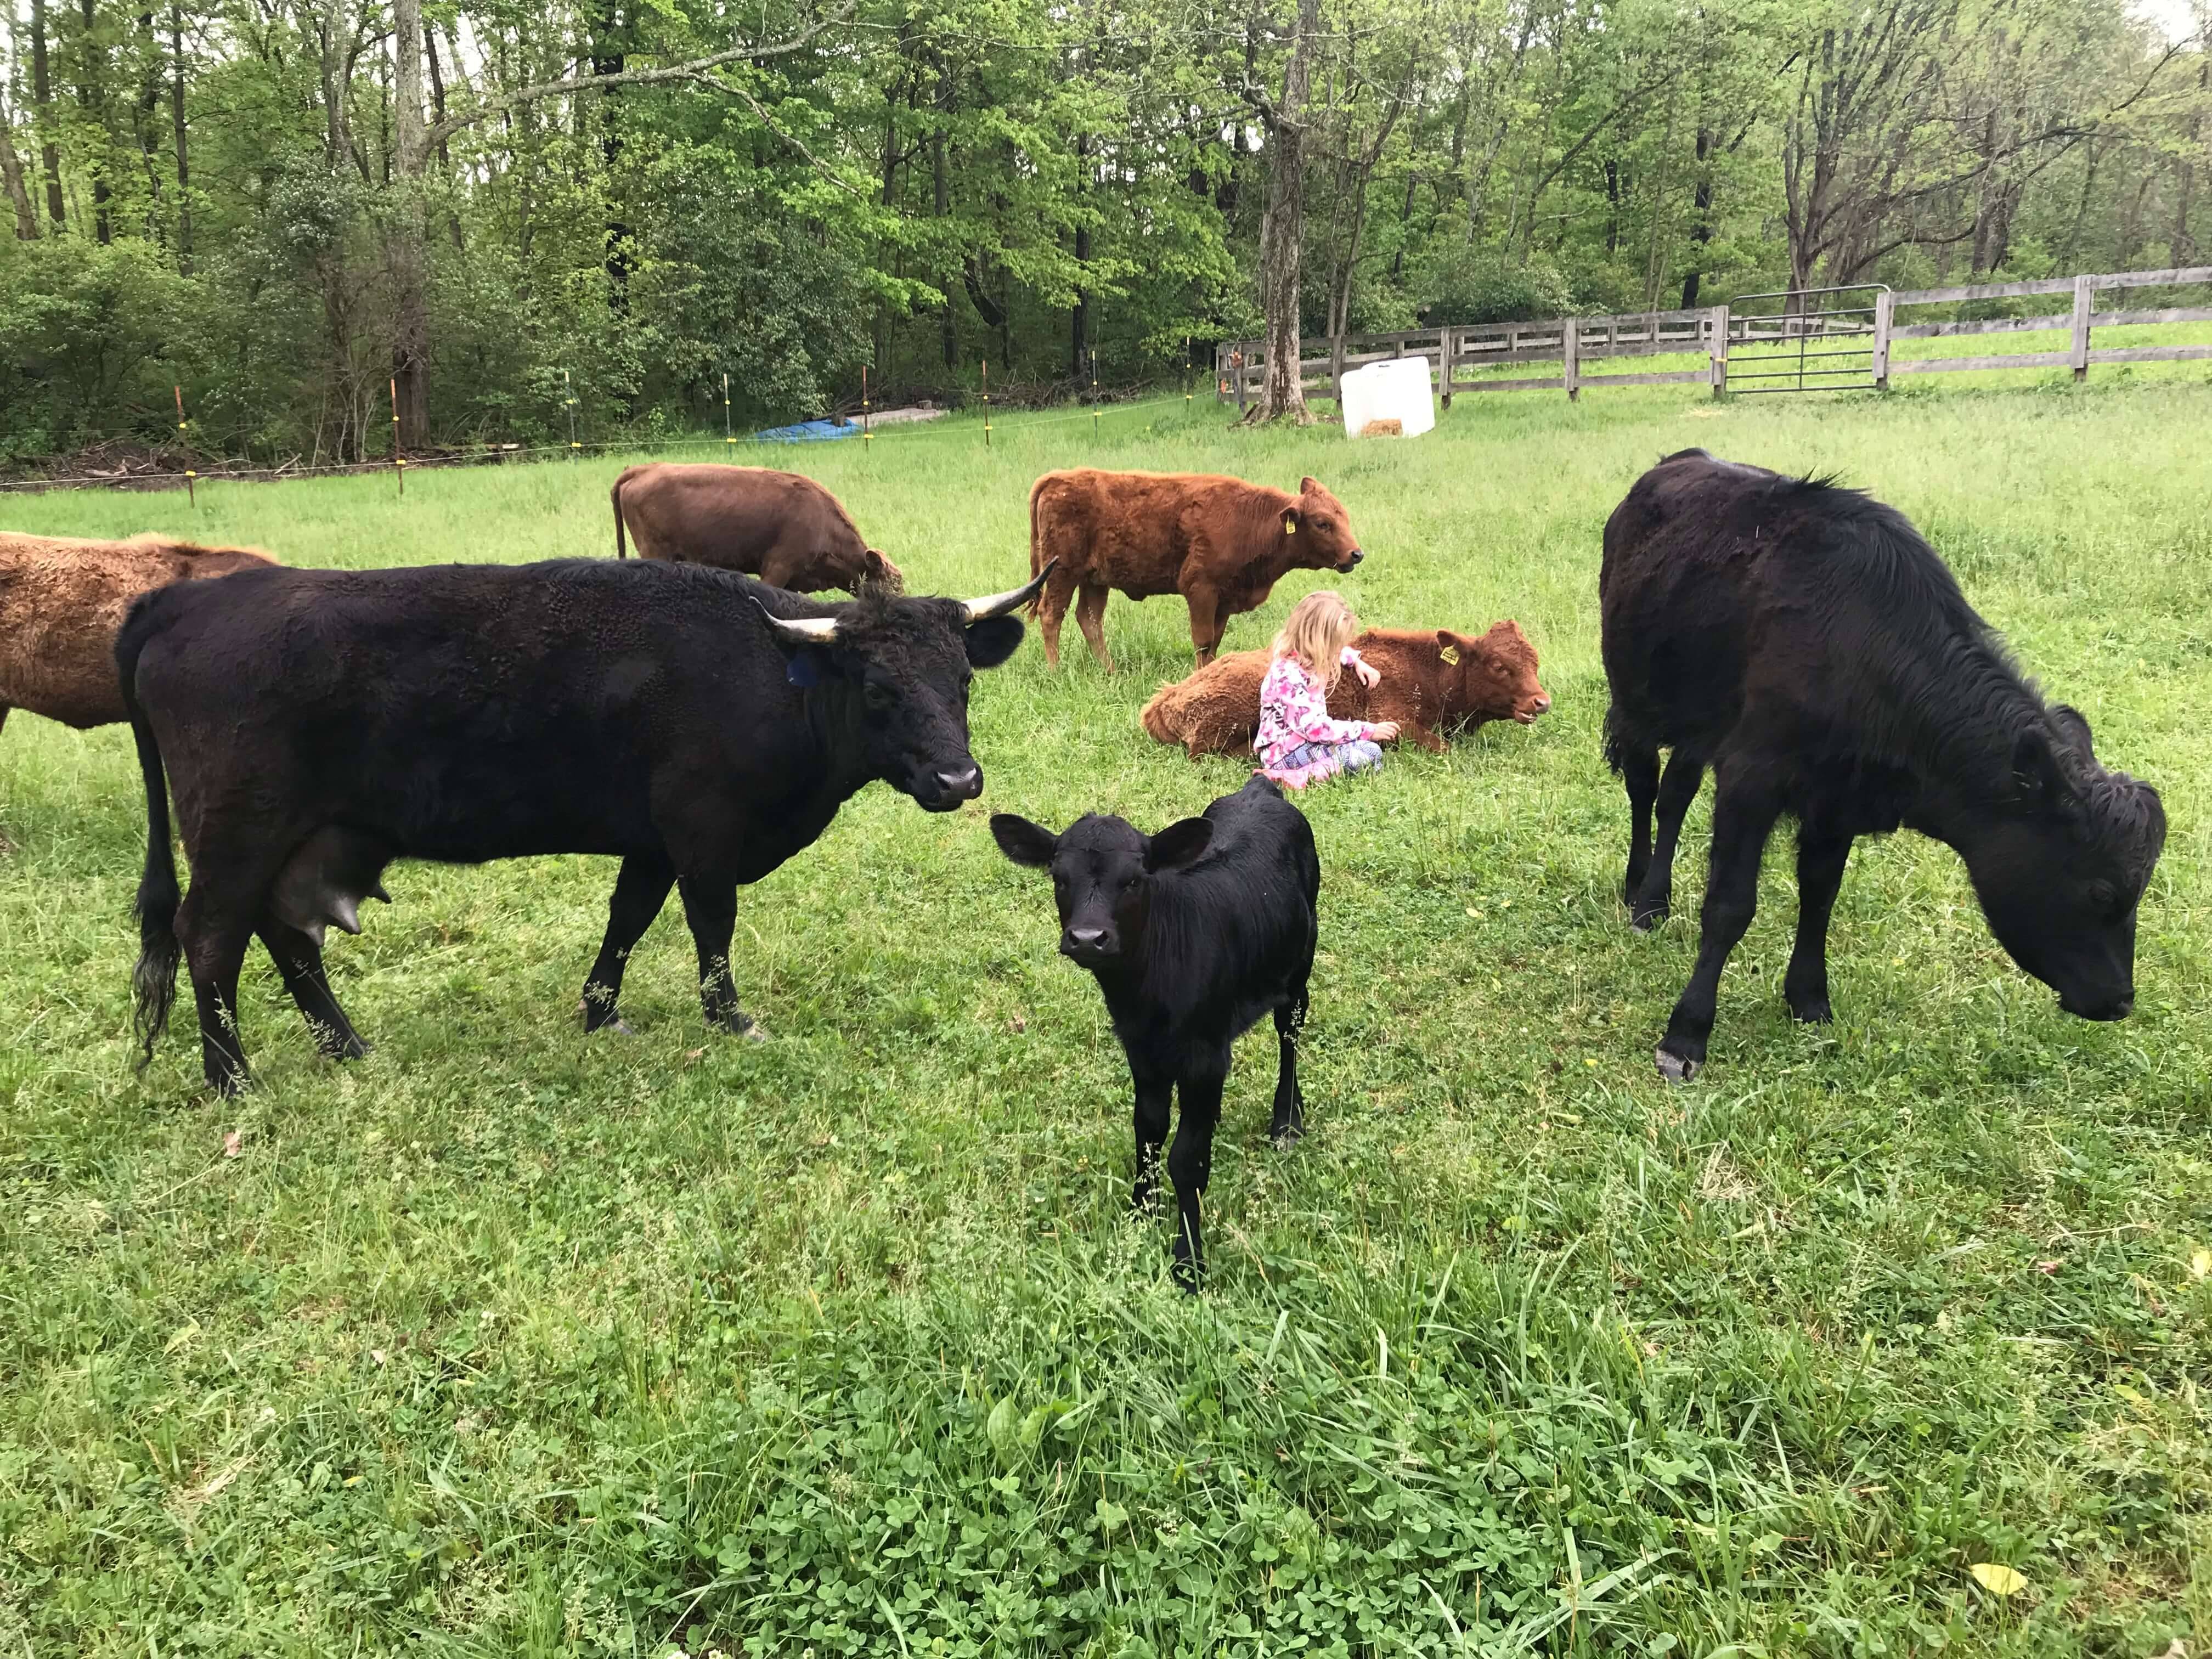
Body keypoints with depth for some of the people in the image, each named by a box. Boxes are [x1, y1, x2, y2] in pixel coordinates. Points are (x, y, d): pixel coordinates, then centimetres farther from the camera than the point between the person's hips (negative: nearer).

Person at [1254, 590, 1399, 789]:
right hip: (1287, 755, -10)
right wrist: (1369, 731, -19)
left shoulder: (1305, 657, 5)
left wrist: (1356, 662, 12)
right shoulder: (1290, 676, -24)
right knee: (1369, 754, -20)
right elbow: (1315, 728, -26)